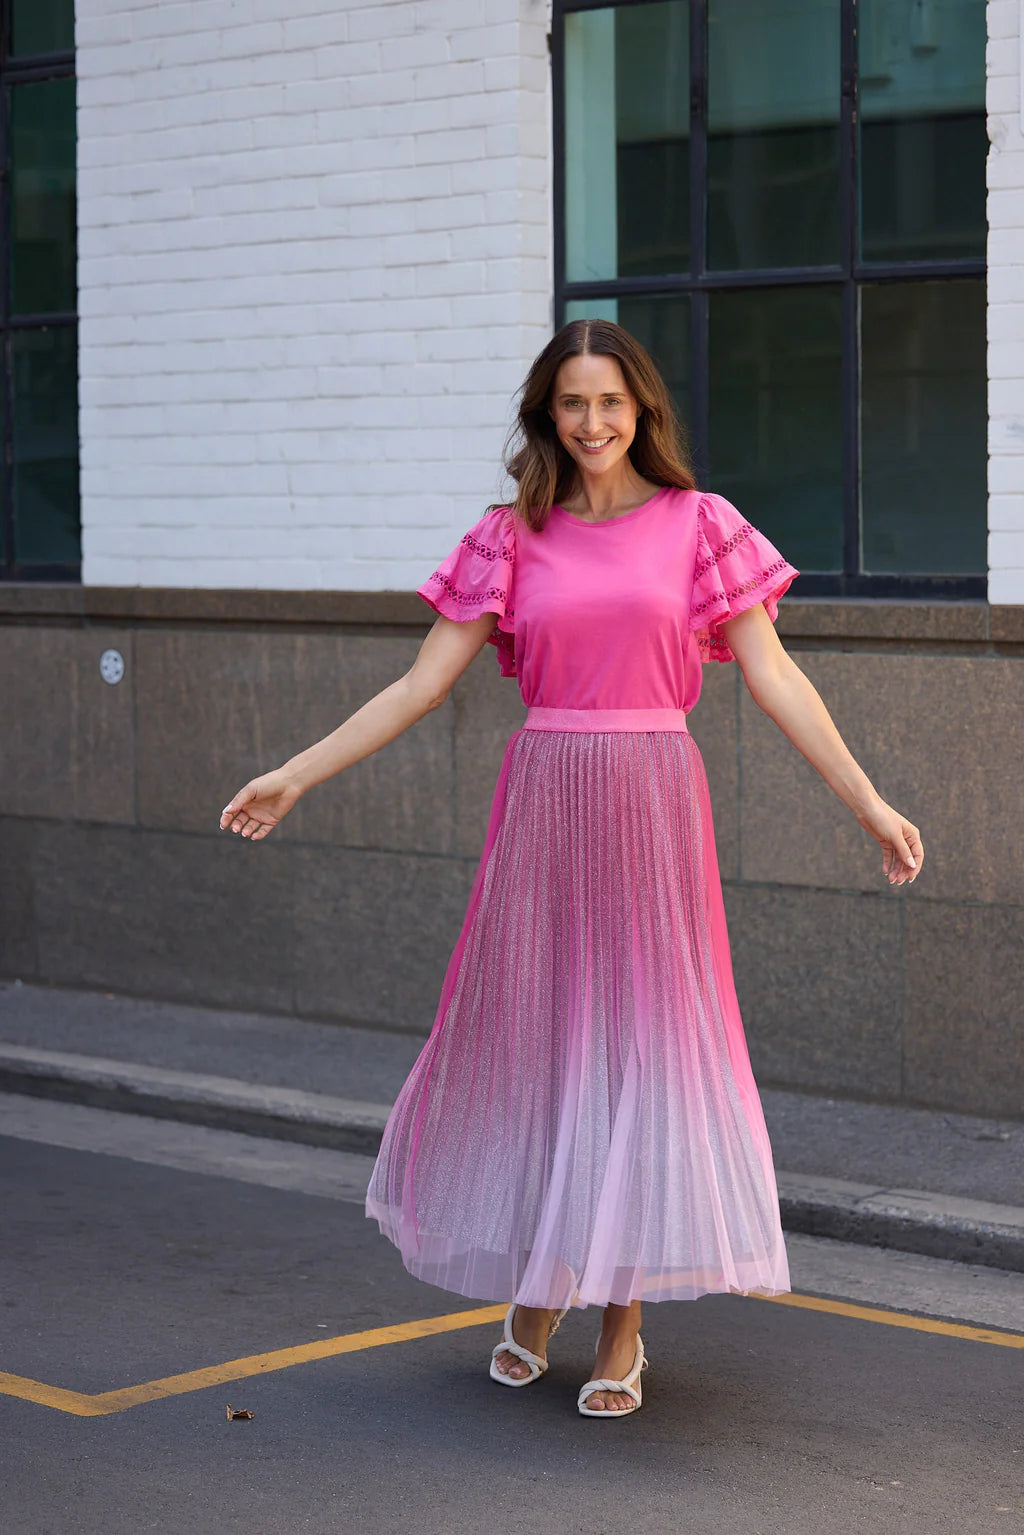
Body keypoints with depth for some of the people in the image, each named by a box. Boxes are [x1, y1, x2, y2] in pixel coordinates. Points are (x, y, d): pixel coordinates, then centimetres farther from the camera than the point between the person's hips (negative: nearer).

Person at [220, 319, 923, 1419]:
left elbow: (774, 680, 1)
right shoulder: (514, 538, 6)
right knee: (527, 1034, 6)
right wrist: (293, 777, 3)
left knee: (643, 1037, 0)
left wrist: (869, 804, -4)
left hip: (652, 802, -1)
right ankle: (533, 1290, 25)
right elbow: (423, 683, 7)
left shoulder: (696, 525, 2)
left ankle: (623, 1321, 11)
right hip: (544, 803, 2)